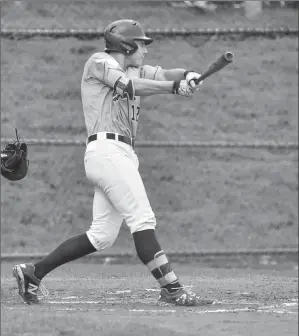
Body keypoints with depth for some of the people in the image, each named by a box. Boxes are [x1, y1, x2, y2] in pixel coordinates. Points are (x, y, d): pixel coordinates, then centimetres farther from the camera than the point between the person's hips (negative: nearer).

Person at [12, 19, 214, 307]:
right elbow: (129, 86, -15)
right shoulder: (99, 62, 2)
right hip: (107, 150, -9)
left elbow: (164, 75, 10)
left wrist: (187, 76, -13)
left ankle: (33, 272, 12)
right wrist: (175, 87, -23)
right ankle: (172, 291, -19)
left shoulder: (135, 71, 25)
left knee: (102, 235, 6)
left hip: (123, 155, 9)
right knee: (142, 219, -15)